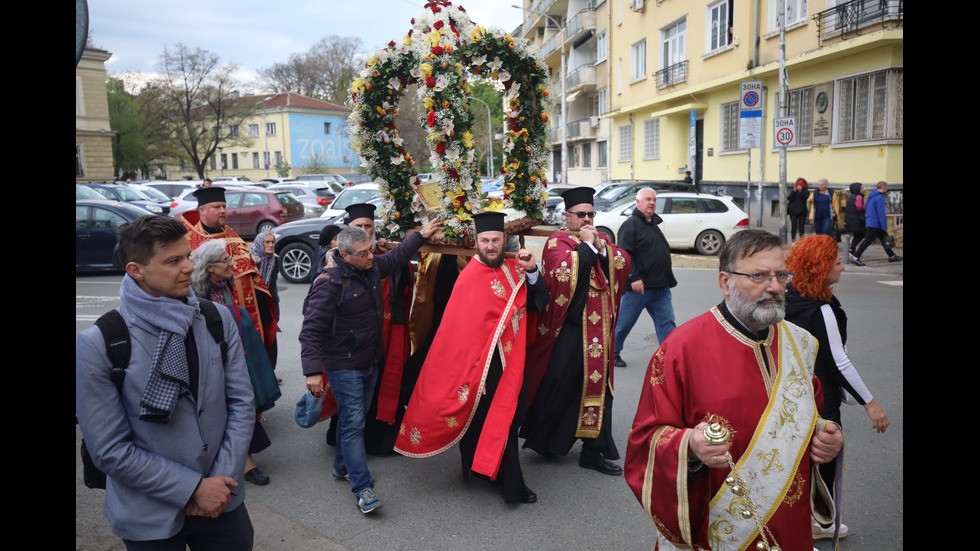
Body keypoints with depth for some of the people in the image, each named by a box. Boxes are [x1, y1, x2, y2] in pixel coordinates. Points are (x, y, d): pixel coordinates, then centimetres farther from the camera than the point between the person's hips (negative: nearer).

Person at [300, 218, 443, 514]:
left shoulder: (372, 268, 1)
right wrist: (313, 370, -27)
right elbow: (310, 331, -21)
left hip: (370, 361, 8)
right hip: (344, 366, -8)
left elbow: (396, 256, 24)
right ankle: (363, 488, 1)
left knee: (353, 418, 19)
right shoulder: (330, 283, -22)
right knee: (353, 423, -5)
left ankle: (342, 466, 38)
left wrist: (421, 235, 24)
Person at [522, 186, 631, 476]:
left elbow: (623, 263, 3)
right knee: (560, 385, -2)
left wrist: (600, 246, -10)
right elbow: (564, 270, -23)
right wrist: (586, 245, -15)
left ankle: (594, 451, 23)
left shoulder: (600, 239, 16)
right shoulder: (557, 242, -4)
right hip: (569, 329, -7)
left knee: (598, 385, 11)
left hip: (599, 327, 7)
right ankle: (541, 439, 18)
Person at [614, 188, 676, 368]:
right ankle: (613, 352, 23)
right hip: (639, 286, -8)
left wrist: (668, 280, 21)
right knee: (624, 324, 6)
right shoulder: (631, 224, -8)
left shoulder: (654, 224, 18)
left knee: (667, 324, 4)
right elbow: (624, 254, -18)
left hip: (661, 288, 8)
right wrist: (634, 278, -25)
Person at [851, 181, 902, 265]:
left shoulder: (871, 196, 10)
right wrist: (885, 227, -18)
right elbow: (881, 213, -21)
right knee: (868, 241, -7)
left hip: (870, 222, 10)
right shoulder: (880, 198, -18)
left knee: (884, 238, 18)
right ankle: (855, 257, -8)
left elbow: (866, 209, 19)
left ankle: (892, 256, 27)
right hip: (875, 224, -10)